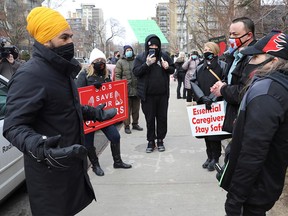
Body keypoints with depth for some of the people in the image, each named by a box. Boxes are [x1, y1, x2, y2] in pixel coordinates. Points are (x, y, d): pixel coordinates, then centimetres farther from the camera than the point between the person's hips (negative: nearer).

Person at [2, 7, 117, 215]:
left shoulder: (60, 70, 10)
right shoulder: (30, 75, -23)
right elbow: (14, 126, -27)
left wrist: (97, 113, 23)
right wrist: (36, 147, -45)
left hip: (71, 163, 9)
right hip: (49, 171, -9)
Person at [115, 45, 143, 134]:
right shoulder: (120, 62, 1)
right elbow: (117, 75, -3)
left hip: (136, 89, 4)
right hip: (126, 90, -4)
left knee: (136, 109, 12)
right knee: (127, 109, 0)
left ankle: (135, 124, 25)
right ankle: (126, 126, 9)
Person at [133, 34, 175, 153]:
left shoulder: (164, 56, 5)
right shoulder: (140, 57, -1)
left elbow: (173, 69, 12)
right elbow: (135, 72, -10)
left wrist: (167, 67, -11)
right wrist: (147, 64, -23)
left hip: (162, 94, 2)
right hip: (148, 95, -2)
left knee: (162, 117, 10)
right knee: (150, 119, 7)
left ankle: (160, 140, 24)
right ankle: (151, 141, 19)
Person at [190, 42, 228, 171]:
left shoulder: (222, 66, -2)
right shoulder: (199, 68, 12)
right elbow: (194, 83, 2)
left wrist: (211, 98, -17)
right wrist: (203, 97, -13)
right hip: (202, 105, 5)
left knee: (215, 131, -1)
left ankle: (215, 158, 13)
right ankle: (210, 156, 20)